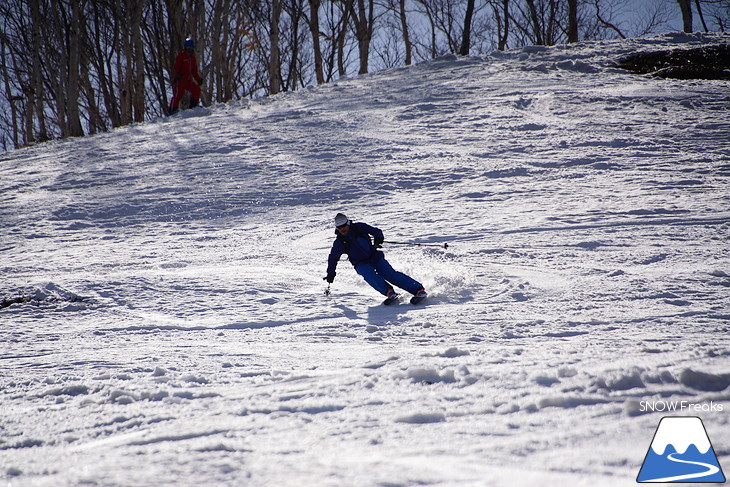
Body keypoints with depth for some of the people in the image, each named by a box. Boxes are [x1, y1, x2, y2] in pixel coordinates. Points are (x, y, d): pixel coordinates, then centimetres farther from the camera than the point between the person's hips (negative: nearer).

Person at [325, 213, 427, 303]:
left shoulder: (359, 227, -6)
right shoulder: (339, 243, -4)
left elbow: (376, 231, 3)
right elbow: (333, 258, 10)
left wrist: (378, 239, -18)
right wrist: (330, 274, 12)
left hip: (375, 257, -1)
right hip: (361, 264, 1)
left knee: (390, 274, -18)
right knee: (369, 274, -33)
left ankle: (418, 290, -22)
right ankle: (389, 292, -39)